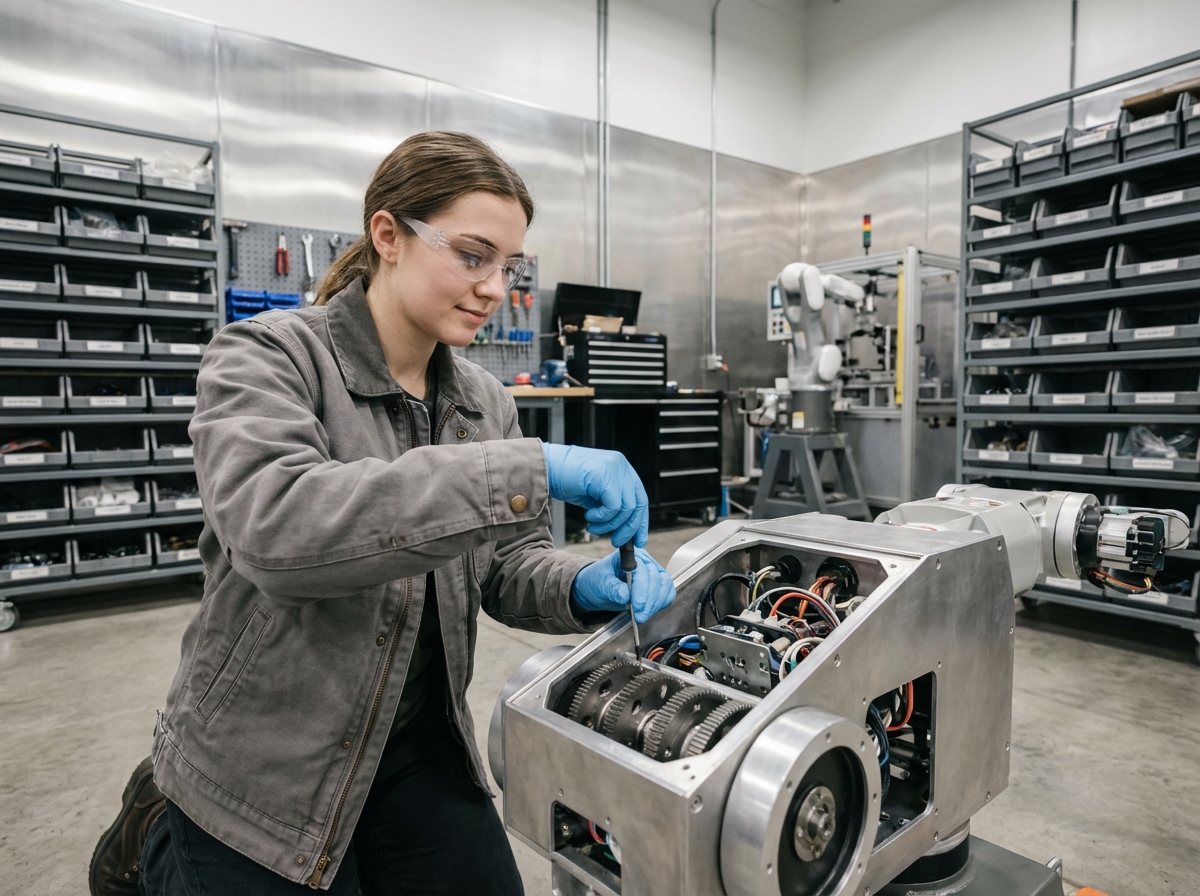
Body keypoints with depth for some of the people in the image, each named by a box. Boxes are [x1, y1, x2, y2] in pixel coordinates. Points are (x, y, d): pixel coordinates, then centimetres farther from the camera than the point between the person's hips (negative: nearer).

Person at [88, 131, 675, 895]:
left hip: (420, 744, 5)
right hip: (263, 769, -5)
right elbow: (273, 525, -36)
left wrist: (588, 589, -22)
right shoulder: (266, 356, -17)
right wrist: (530, 470, -41)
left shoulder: (487, 402, 0)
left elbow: (509, 566, 1)